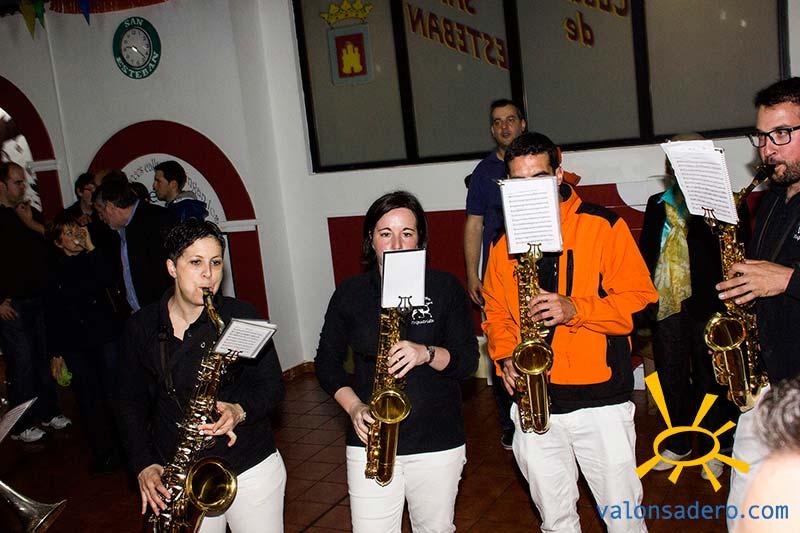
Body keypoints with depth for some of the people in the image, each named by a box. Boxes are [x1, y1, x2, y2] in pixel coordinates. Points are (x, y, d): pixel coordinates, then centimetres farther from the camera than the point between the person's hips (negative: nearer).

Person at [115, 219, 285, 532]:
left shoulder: (241, 316, -5)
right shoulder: (140, 327, 0)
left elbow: (271, 385, -2)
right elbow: (129, 401, 6)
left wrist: (240, 411, -22)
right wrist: (144, 466, -5)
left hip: (252, 467, -1)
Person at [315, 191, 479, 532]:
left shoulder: (444, 287, -2)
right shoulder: (350, 293, 2)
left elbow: (468, 360, -3)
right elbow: (327, 361, 7)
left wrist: (427, 353, -24)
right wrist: (353, 407, -10)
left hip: (438, 443, 0)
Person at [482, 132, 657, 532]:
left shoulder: (603, 226, -3)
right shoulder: (505, 242, 9)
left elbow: (639, 297, -7)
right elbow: (495, 311, 14)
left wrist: (574, 309, -20)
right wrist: (505, 358, -4)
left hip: (600, 398, -3)